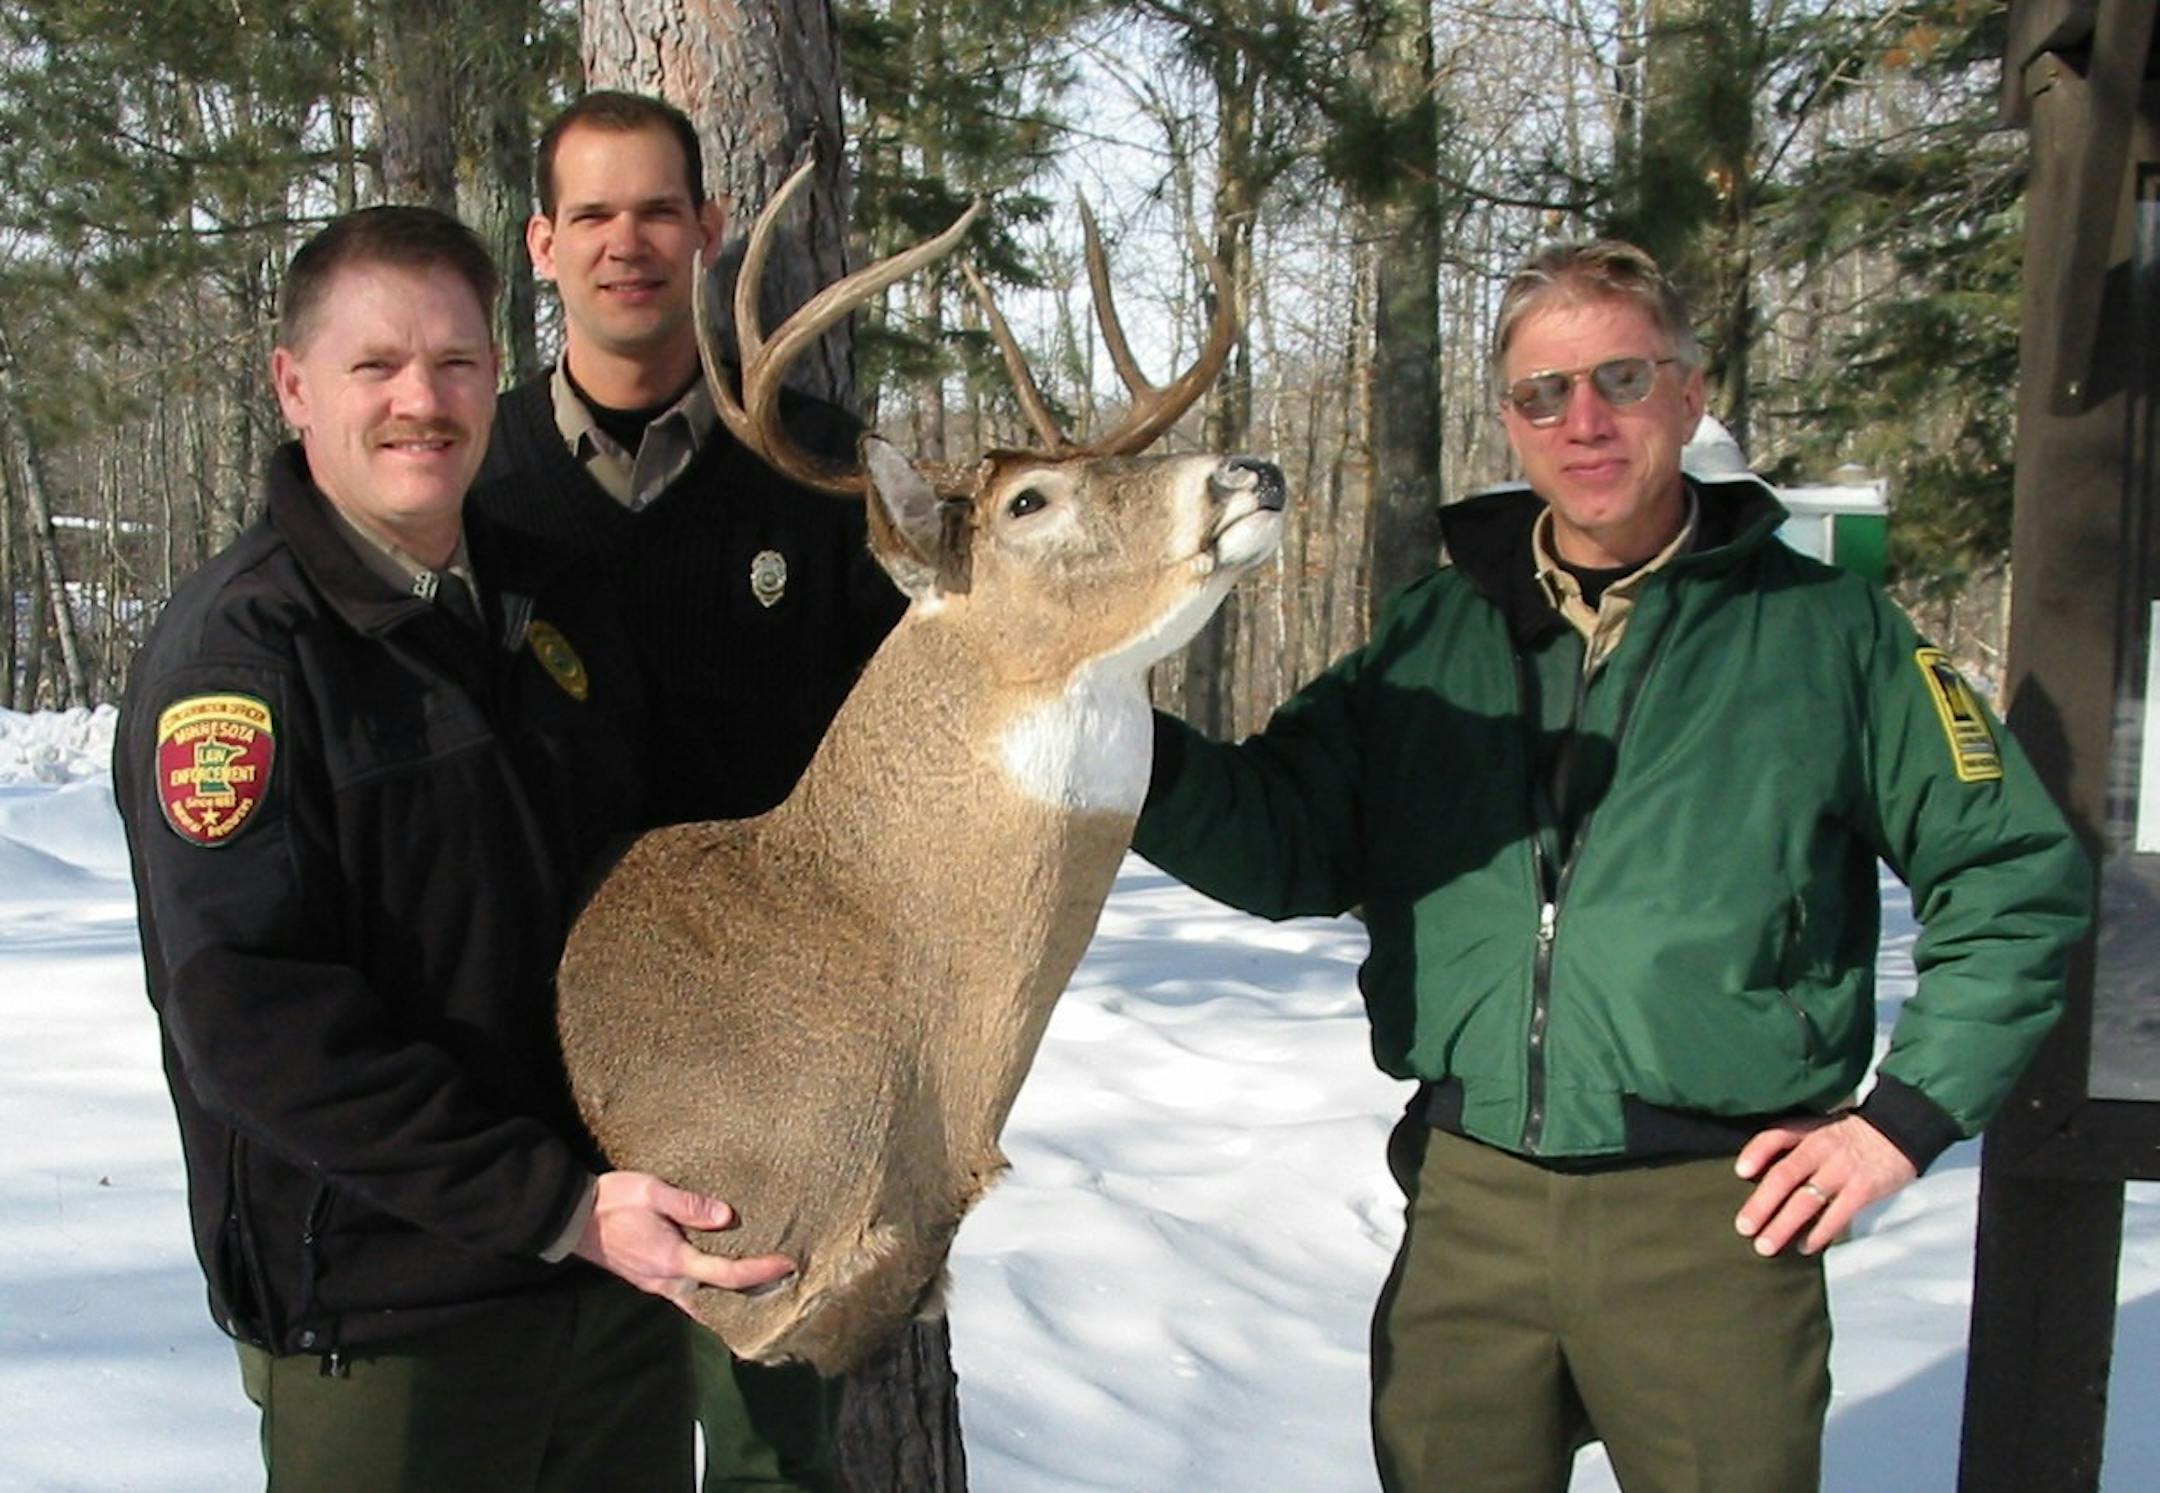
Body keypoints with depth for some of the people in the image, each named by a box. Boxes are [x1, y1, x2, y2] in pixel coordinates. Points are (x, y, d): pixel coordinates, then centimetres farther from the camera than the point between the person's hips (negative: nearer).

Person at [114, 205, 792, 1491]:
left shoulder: (552, 604, 8)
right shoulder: (234, 647, -13)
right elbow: (249, 1015, -20)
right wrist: (558, 1206, -23)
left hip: (623, 1280, 6)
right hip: (379, 1321, -6)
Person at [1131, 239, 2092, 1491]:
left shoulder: (1825, 628, 0)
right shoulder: (1433, 634, 7)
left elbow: (2019, 877, 4)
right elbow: (1290, 847, 3)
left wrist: (1909, 1115, -2)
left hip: (1714, 1222, -2)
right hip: (1465, 1210, 3)